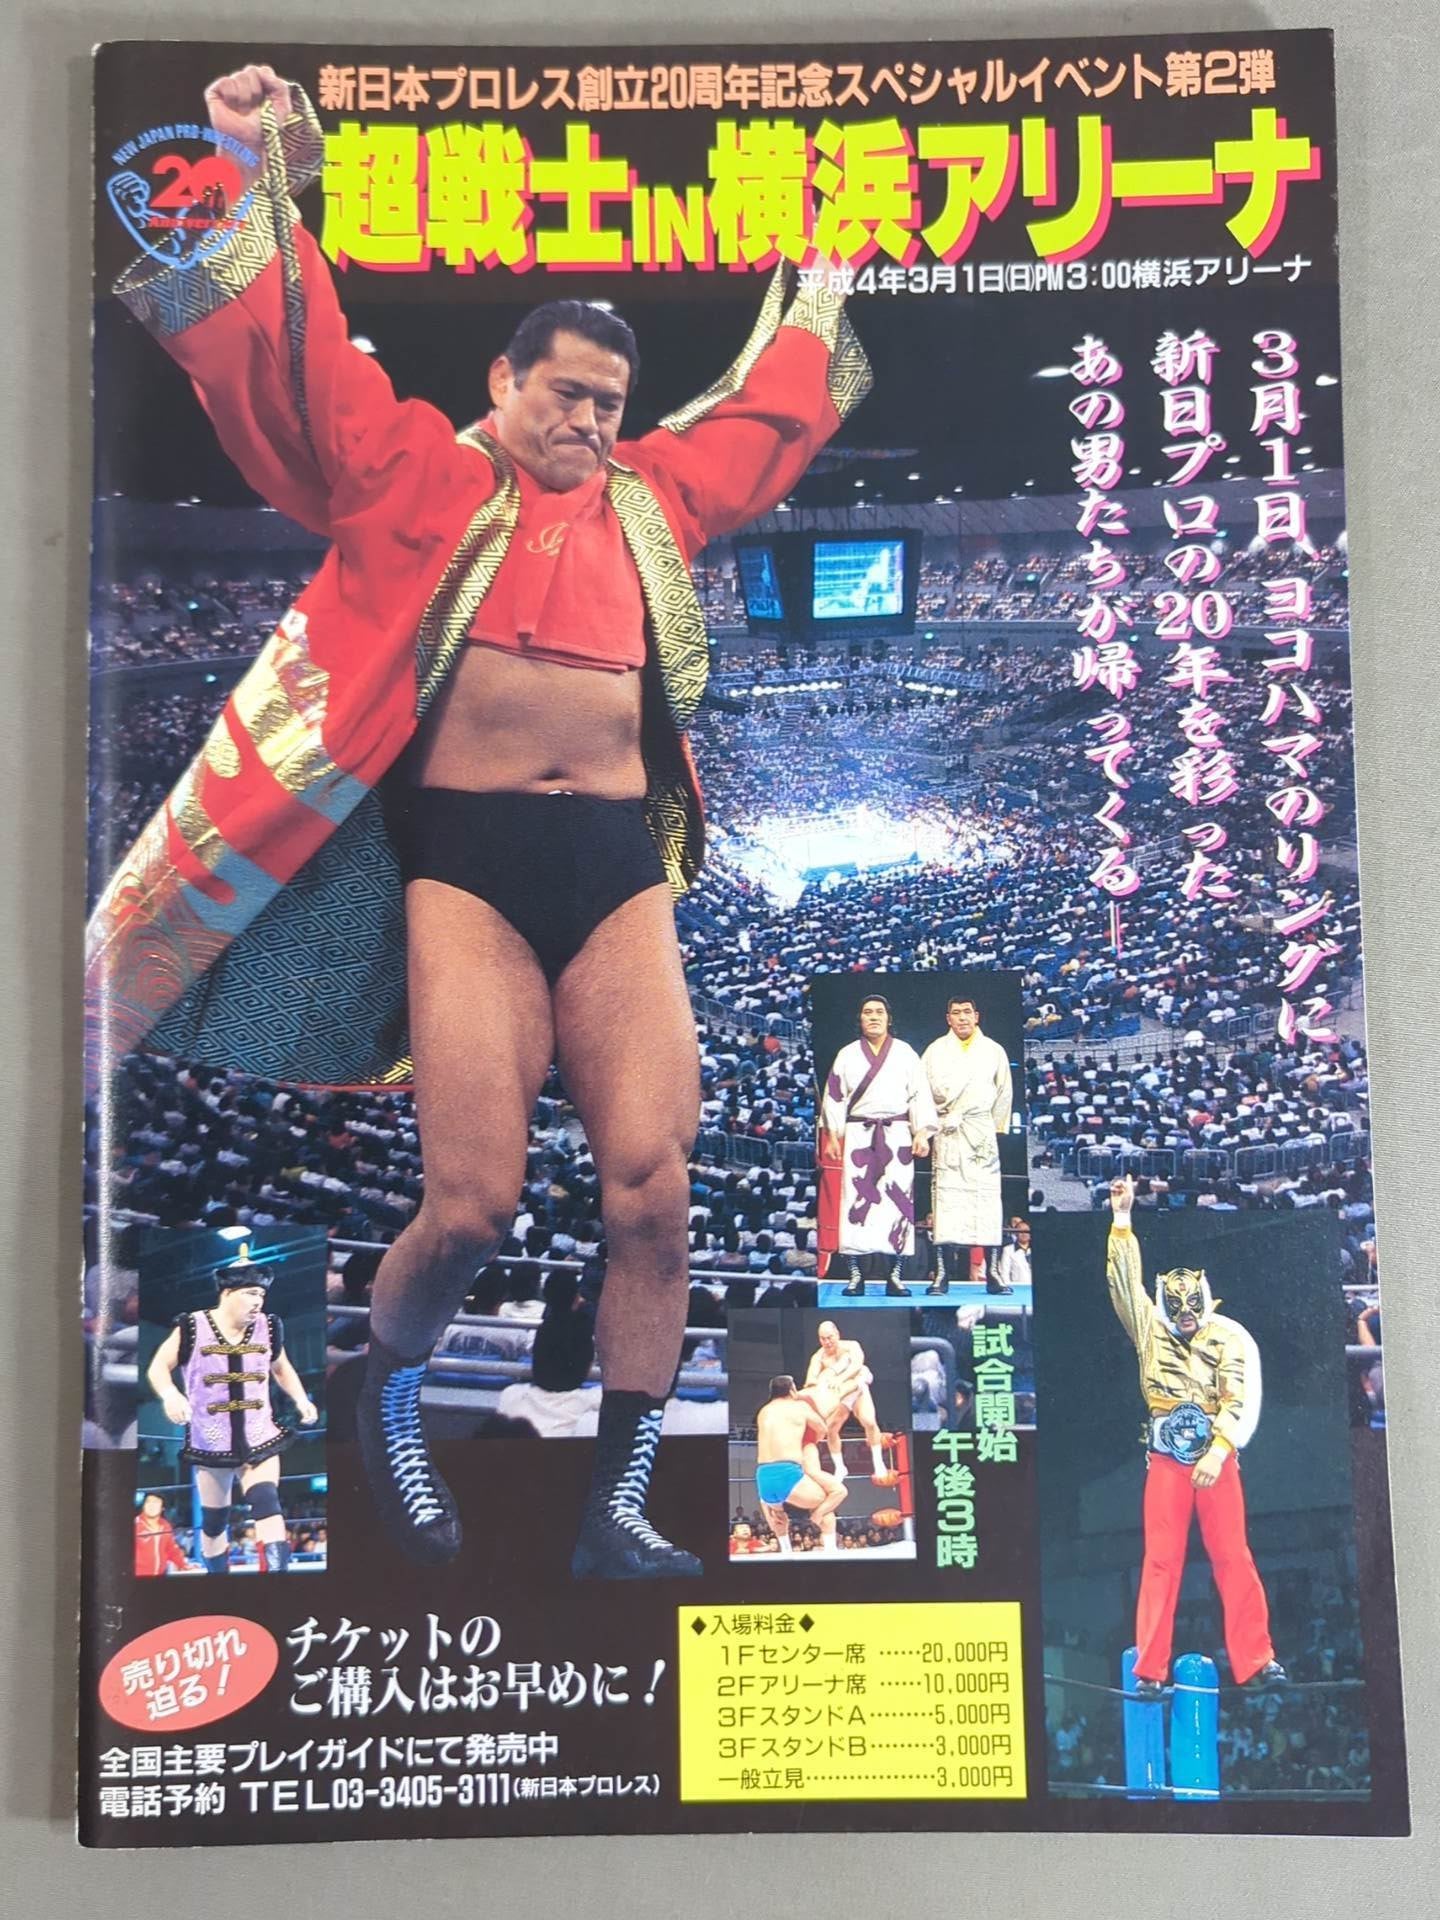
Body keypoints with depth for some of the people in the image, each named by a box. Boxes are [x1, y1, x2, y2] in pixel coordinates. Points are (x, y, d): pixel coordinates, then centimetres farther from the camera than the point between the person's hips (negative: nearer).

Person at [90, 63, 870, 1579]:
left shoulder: (654, 497, 22)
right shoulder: (411, 475, 11)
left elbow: (764, 418, 36)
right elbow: (291, 359, 7)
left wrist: (816, 297, 47)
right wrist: (257, 173, 4)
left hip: (621, 863, 4)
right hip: (464, 859, -4)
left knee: (654, 1194, -7)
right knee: (472, 1204, -9)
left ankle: (618, 1508, 11)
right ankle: (385, 1396, 26)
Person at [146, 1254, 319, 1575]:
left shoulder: (268, 1328, 1)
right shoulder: (192, 1329, -9)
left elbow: (282, 1369, 17)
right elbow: (158, 1368, -4)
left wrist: (301, 1400, 0)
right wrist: (170, 1395, -25)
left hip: (259, 1439, 1)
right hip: (210, 1443, -1)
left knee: (267, 1502, -19)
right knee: (214, 1519, 13)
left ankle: (277, 1568, -24)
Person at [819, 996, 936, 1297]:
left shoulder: (906, 1054, 9)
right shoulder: (847, 1055, 11)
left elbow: (920, 1094, 4)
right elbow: (834, 1097, 9)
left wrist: (922, 1133, -5)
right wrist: (832, 1136, 1)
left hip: (896, 1136, 0)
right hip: (857, 1135, 0)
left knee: (897, 1200, -4)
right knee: (854, 1200, -6)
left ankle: (894, 1275, 2)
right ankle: (855, 1275, -2)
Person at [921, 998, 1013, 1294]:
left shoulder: (994, 1050, 11)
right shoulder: (935, 1051, 11)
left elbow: (1004, 1093, 13)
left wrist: (997, 1128, 8)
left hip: (982, 1131, 0)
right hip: (947, 1133, 0)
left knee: (986, 1195, -3)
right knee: (946, 1194, -6)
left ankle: (990, 1272, 0)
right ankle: (945, 1272, -5)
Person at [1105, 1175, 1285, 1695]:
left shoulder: (1233, 1338, 0)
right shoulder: (1150, 1329, 6)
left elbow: (1242, 1401, -9)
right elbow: (1125, 1280, -2)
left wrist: (1216, 1453, -21)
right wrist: (1122, 1218, -9)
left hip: (1217, 1457, -1)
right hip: (1165, 1461, 1)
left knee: (1233, 1558, 0)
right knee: (1161, 1561, 0)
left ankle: (1255, 1662, 9)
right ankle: (1150, 1670, 2)